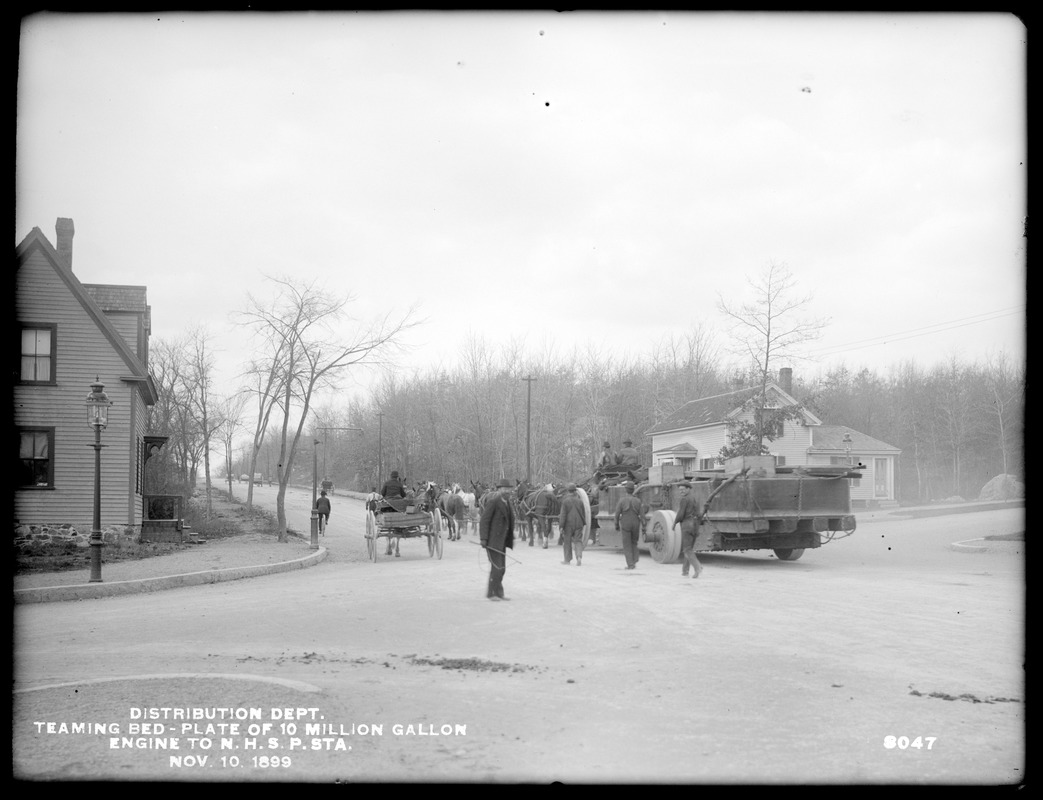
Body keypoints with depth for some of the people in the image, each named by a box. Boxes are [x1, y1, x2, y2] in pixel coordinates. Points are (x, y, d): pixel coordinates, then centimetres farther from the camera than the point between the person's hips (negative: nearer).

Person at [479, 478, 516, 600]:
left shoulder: (507, 503, 12)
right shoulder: (492, 502, -14)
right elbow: (484, 521, -16)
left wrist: (511, 539, 16)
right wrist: (483, 539, -21)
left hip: (501, 540, 9)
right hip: (492, 540, -9)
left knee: (501, 568, 9)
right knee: (496, 567, -9)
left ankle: (498, 593, 16)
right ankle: (491, 593, 1)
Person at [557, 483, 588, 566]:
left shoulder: (565, 501, -9)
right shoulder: (579, 500, 3)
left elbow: (563, 514, -11)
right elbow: (583, 513, 10)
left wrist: (561, 525, -9)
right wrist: (583, 523, 20)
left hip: (568, 524, -3)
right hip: (578, 524, 3)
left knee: (567, 541, 9)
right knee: (578, 541, 4)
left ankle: (568, 559, 16)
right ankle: (579, 557, -17)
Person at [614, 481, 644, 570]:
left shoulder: (622, 500, -8)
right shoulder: (637, 500, -3)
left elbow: (617, 514, -6)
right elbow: (642, 514, -5)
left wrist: (616, 525, 7)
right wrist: (644, 527, -2)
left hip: (625, 525, -2)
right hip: (635, 524, 2)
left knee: (627, 545, 5)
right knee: (634, 543, 20)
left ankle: (630, 565, -3)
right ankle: (635, 562, 9)